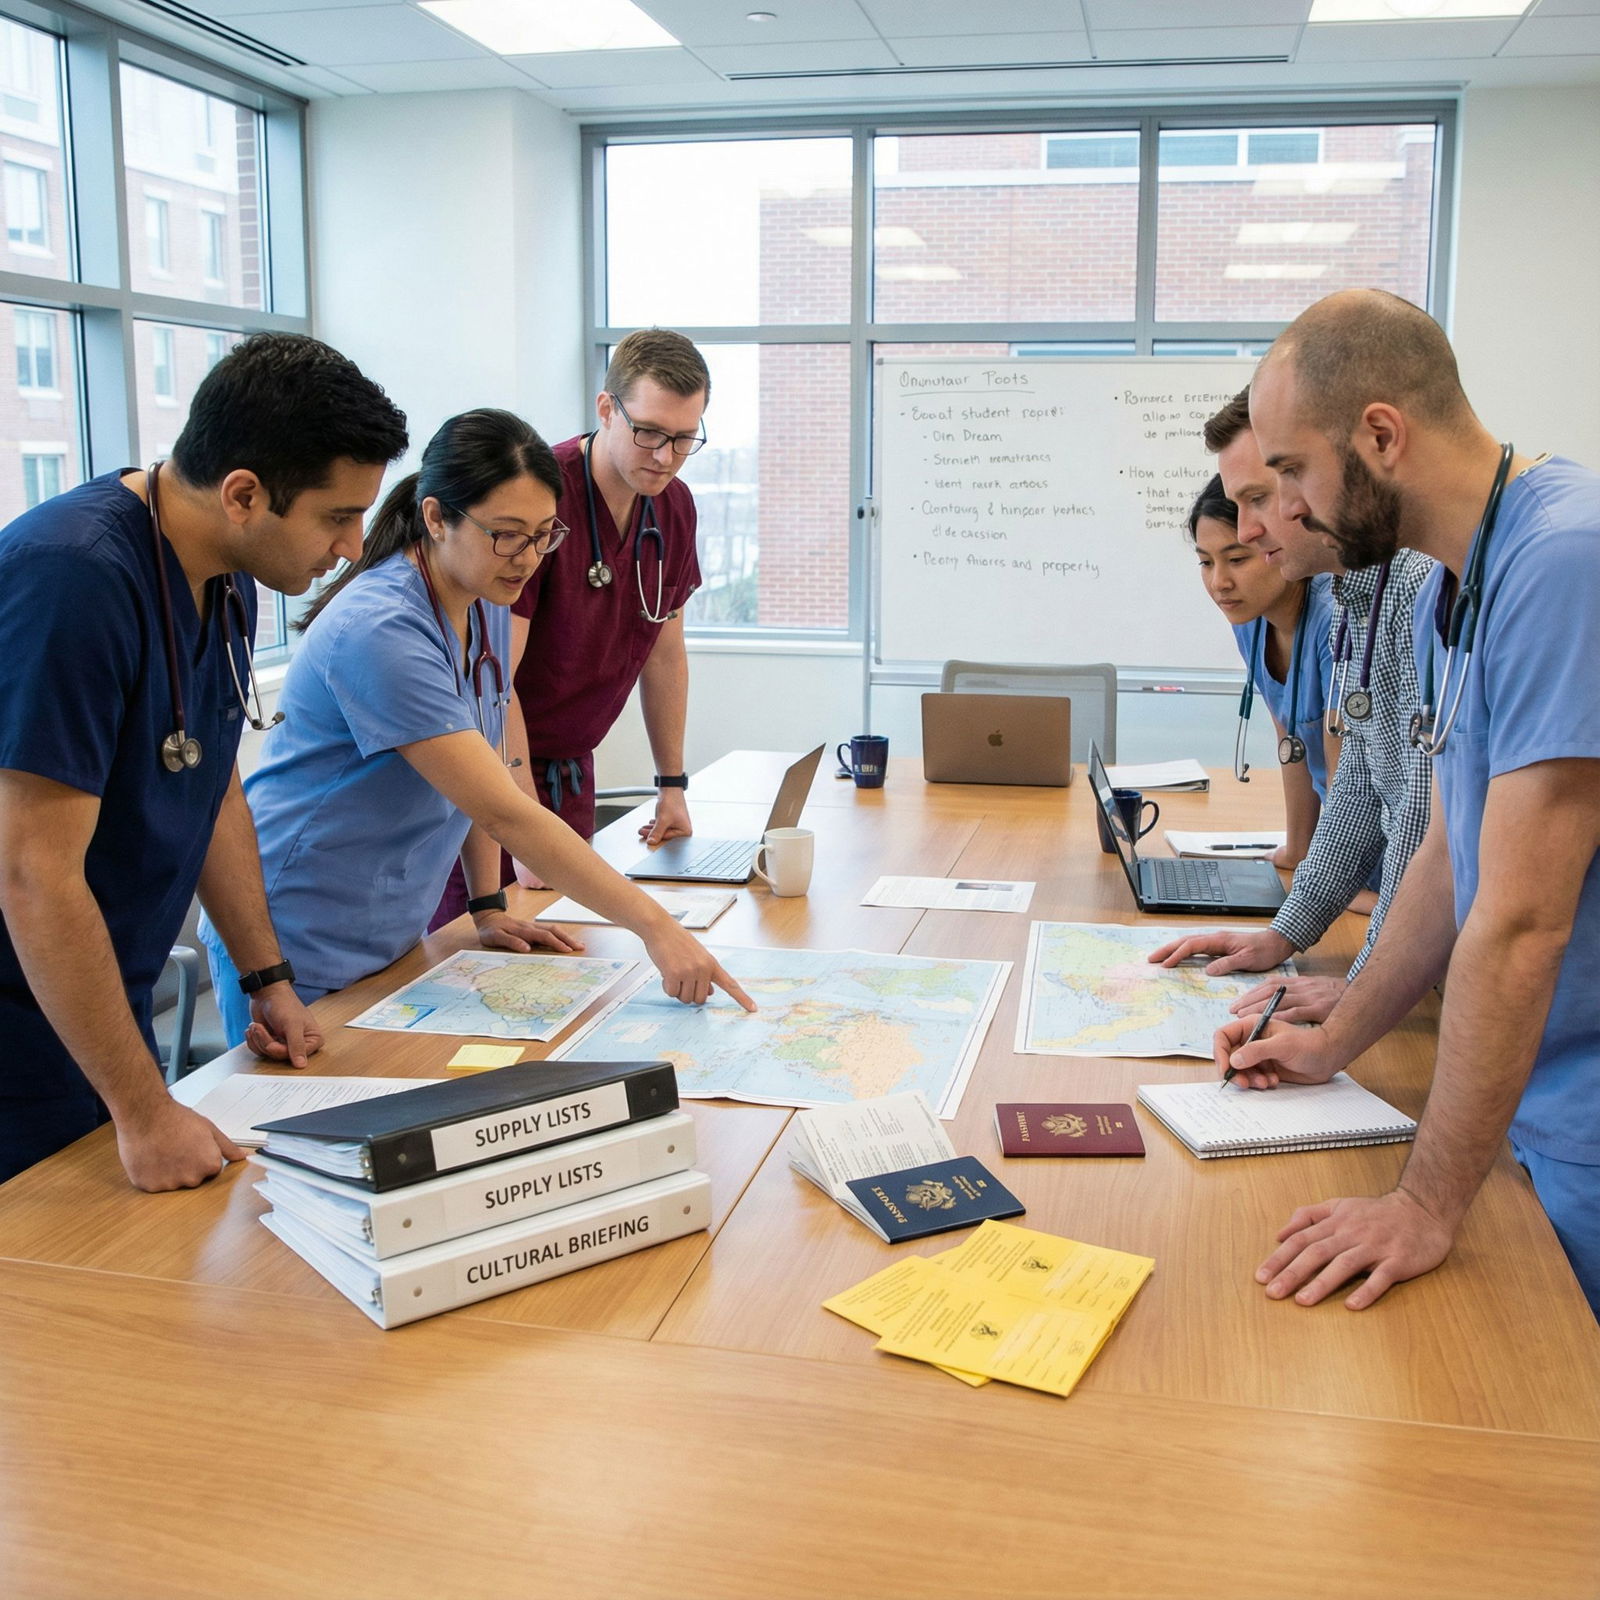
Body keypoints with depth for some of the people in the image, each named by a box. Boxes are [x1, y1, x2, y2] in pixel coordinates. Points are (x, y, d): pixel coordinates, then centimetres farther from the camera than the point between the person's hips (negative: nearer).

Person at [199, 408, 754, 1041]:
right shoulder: (380, 632, -27)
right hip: (302, 949, -8)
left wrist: (488, 906, 2)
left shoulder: (485, 602, 1)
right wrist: (654, 924, -31)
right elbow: (505, 813, -31)